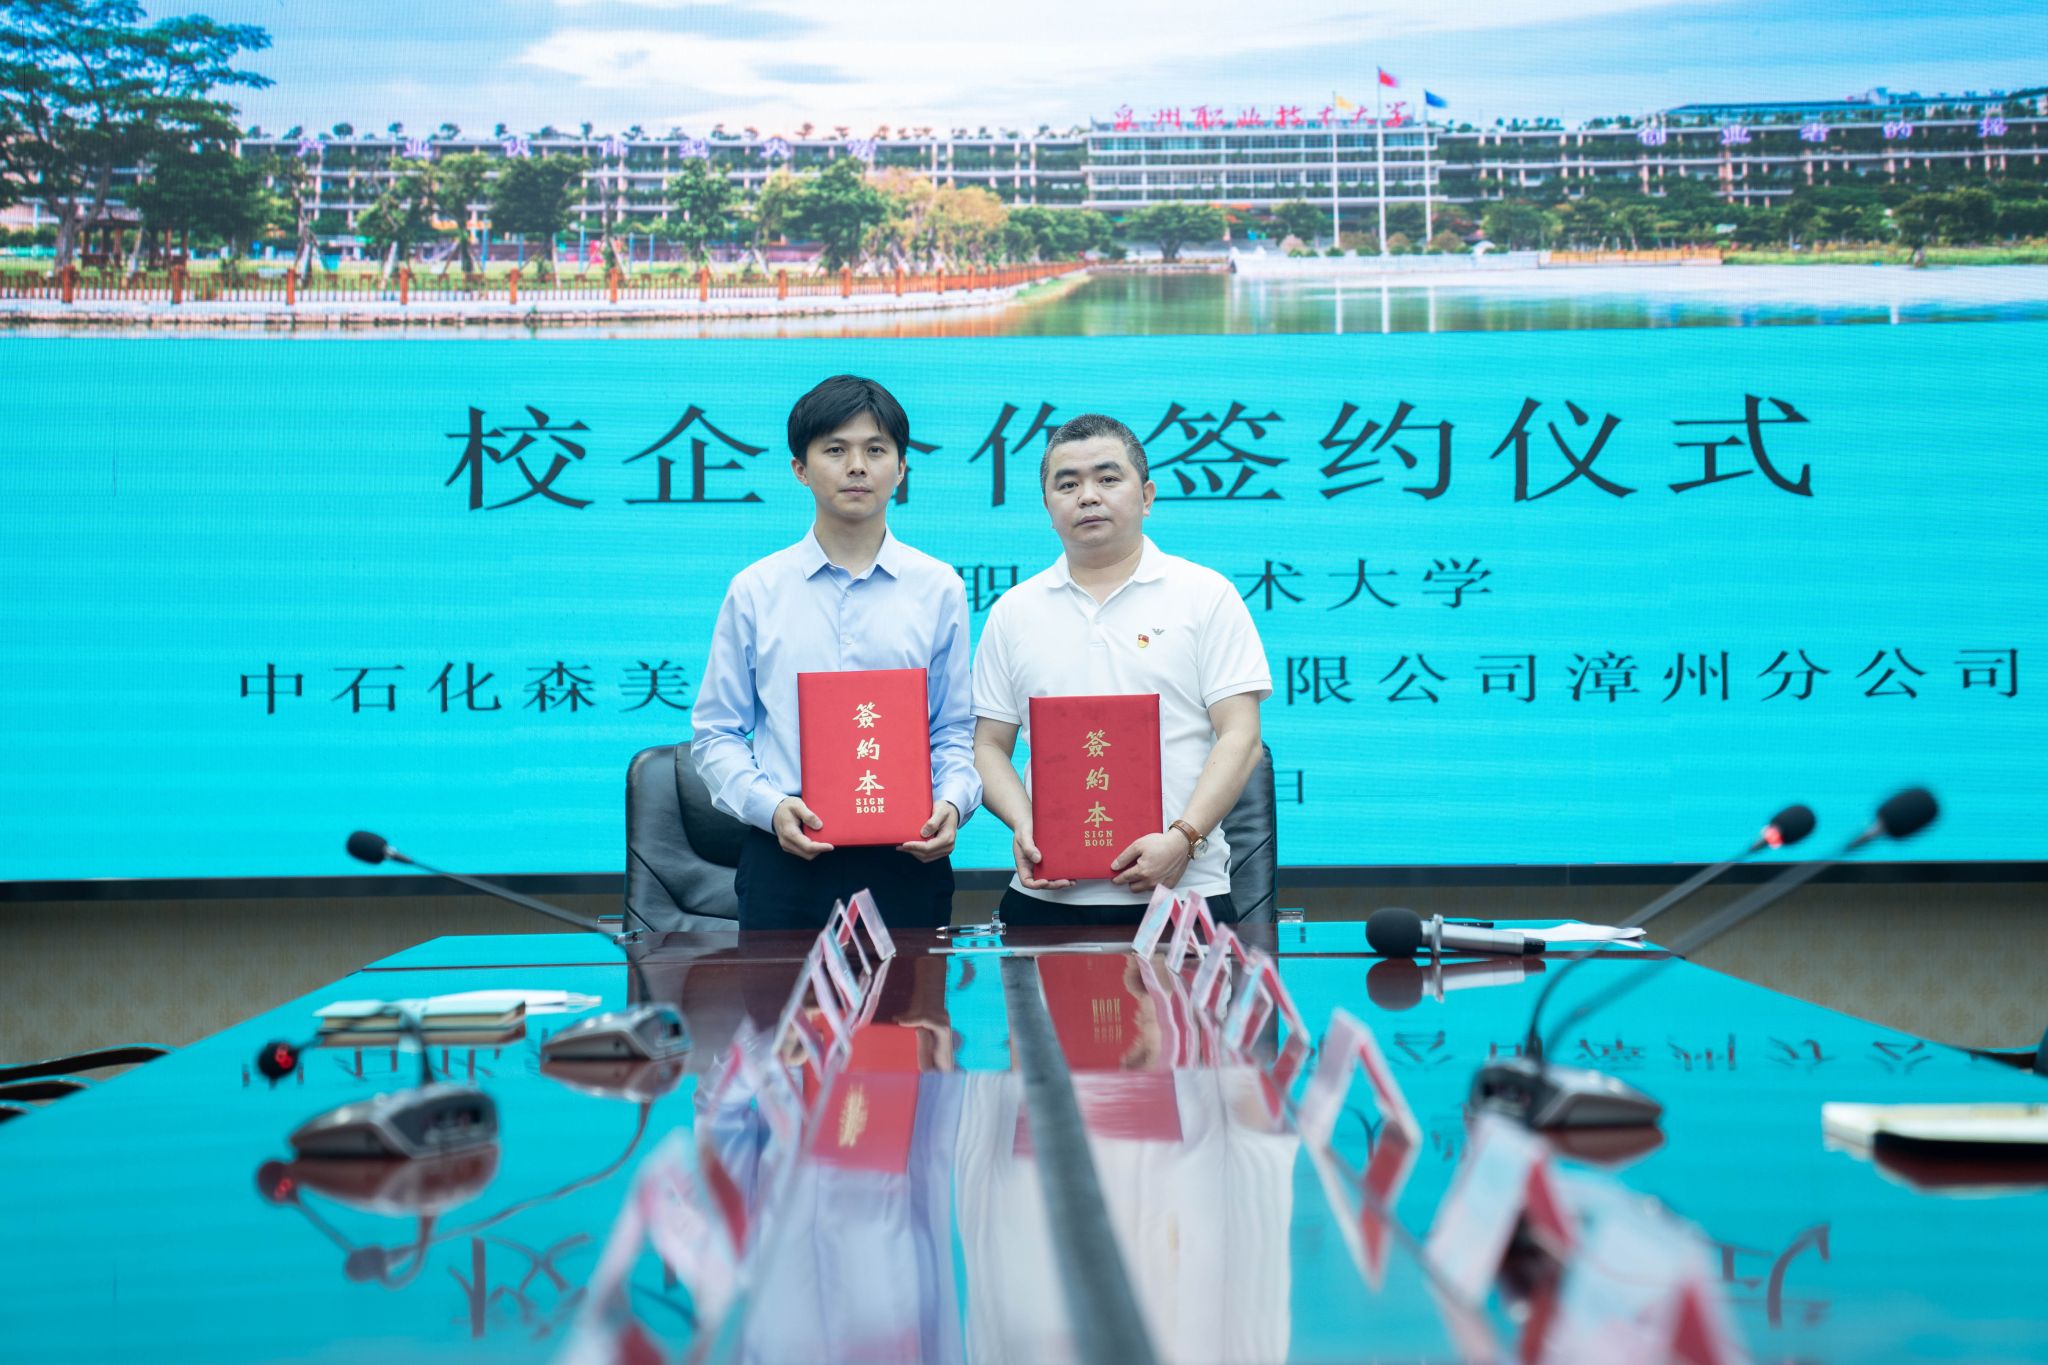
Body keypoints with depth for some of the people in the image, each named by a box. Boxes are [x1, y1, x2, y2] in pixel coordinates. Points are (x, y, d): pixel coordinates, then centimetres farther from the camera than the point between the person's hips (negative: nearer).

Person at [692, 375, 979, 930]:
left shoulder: (940, 589, 8)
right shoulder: (755, 590, 6)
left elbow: (954, 731, 8)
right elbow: (717, 733, 5)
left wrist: (951, 803, -11)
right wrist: (770, 805, -11)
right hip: (785, 855, 0)